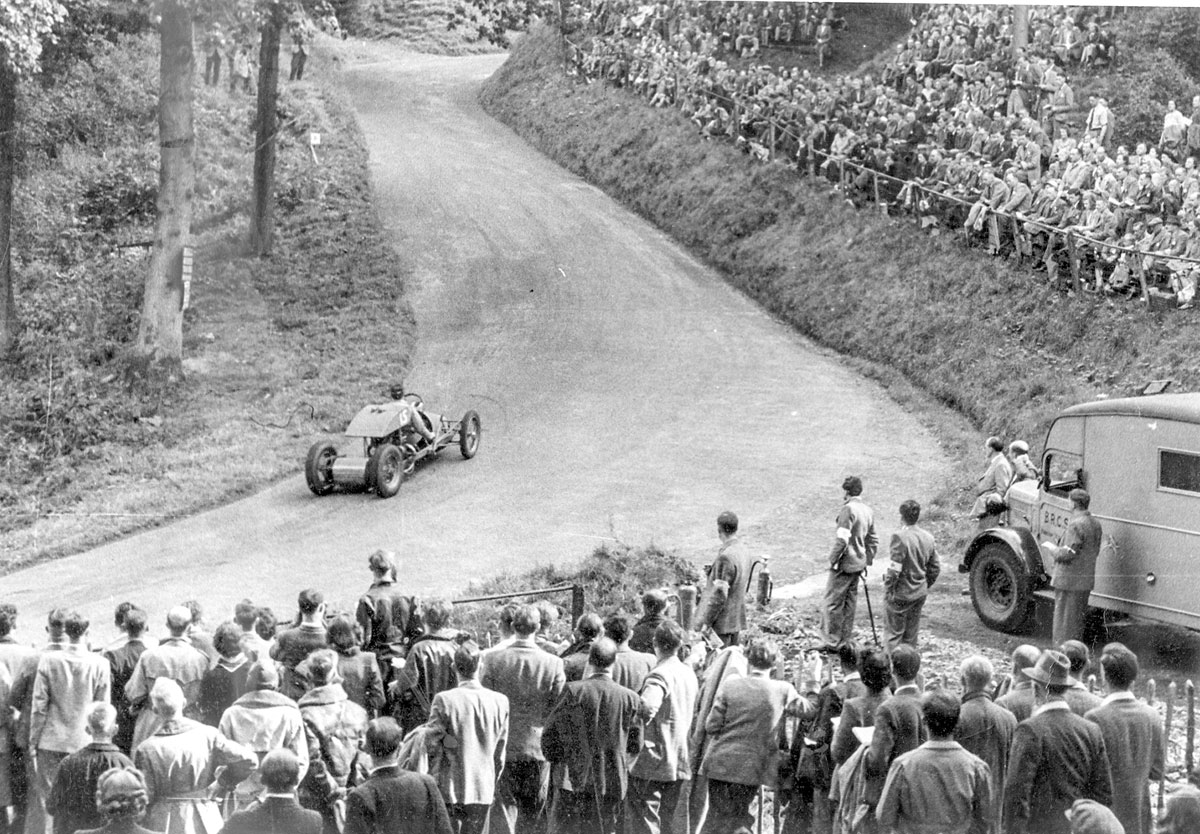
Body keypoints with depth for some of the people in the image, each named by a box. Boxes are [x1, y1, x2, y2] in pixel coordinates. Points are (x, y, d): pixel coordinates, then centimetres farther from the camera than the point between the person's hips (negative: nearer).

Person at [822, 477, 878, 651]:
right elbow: (873, 541, 18)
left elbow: (842, 539, -21)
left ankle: (832, 642, -4)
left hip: (844, 564, -8)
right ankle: (846, 642, 18)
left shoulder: (848, 509, -15)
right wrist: (867, 562, 22)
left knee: (832, 602, -3)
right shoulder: (868, 511, 12)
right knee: (849, 603, 14)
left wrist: (833, 560, -13)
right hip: (858, 565, 8)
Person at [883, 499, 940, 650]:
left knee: (893, 634, 3)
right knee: (911, 635, 17)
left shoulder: (900, 537, -19)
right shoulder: (928, 537, 3)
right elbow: (935, 568, 9)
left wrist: (888, 589, -10)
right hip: (920, 594, 7)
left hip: (900, 594, -7)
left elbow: (894, 569, -21)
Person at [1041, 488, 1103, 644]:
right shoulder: (1095, 524, 9)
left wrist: (1051, 547, -5)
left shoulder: (1076, 525, -20)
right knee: (1078, 619, 18)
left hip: (1069, 582, -9)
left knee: (1064, 621, -1)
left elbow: (1067, 554, -24)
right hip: (1086, 581, 9)